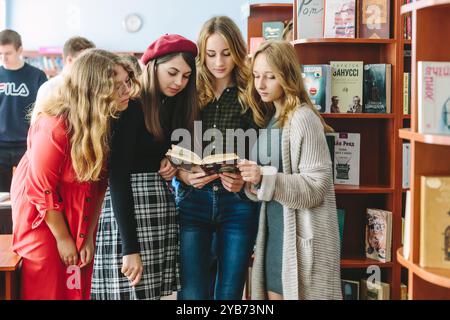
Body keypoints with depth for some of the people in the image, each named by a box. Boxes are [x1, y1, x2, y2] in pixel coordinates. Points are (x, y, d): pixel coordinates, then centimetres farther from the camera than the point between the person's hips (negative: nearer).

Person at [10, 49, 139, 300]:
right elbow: (42, 190, -20)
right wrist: (63, 239, -10)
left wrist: (89, 235, -5)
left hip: (81, 218, 5)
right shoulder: (54, 127, -29)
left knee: (80, 286, 8)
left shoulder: (108, 121, -10)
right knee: (48, 287, 5)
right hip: (43, 217, -5)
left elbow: (100, 182, -5)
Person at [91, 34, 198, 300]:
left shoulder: (177, 106, 11)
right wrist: (130, 247, -22)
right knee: (136, 293, -4)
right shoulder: (132, 107, -12)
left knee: (155, 293, 8)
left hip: (164, 210, 7)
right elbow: (118, 177, -17)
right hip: (129, 208, -7)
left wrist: (173, 165, -4)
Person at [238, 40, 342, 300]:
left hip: (301, 234, -8)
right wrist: (249, 181, -2)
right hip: (274, 229, 8)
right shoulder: (271, 119, 12)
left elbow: (315, 187, -19)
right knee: (274, 293, 14)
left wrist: (265, 179, -28)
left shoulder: (303, 119, -14)